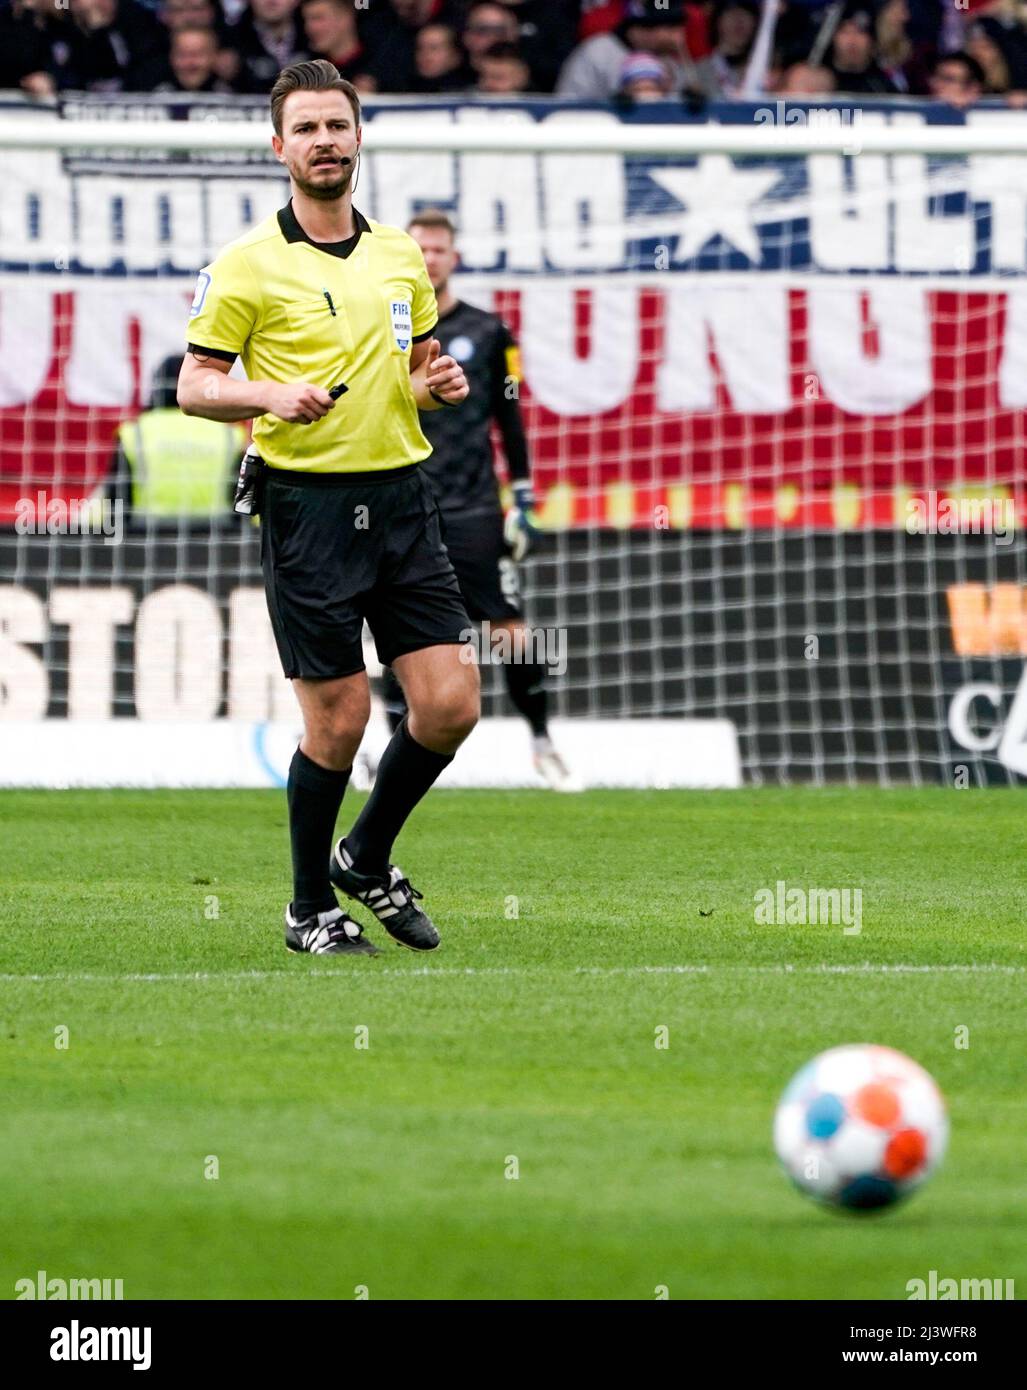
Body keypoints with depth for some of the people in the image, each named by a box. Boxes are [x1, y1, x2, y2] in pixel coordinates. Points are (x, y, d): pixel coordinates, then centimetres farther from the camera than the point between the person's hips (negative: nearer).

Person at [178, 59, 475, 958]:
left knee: (450, 704, -2)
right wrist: (272, 394, -22)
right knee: (338, 721, -4)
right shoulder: (249, 265, -5)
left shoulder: (401, 257, 12)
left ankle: (367, 860, 22)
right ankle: (312, 908, 15)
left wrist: (437, 385, 1)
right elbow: (194, 385, -4)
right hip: (307, 503, -5)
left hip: (402, 495, 5)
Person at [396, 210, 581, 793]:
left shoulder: (488, 332, 7)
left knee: (512, 633, -5)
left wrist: (524, 502, 7)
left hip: (475, 512, 0)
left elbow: (510, 421, 10)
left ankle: (543, 742, 9)